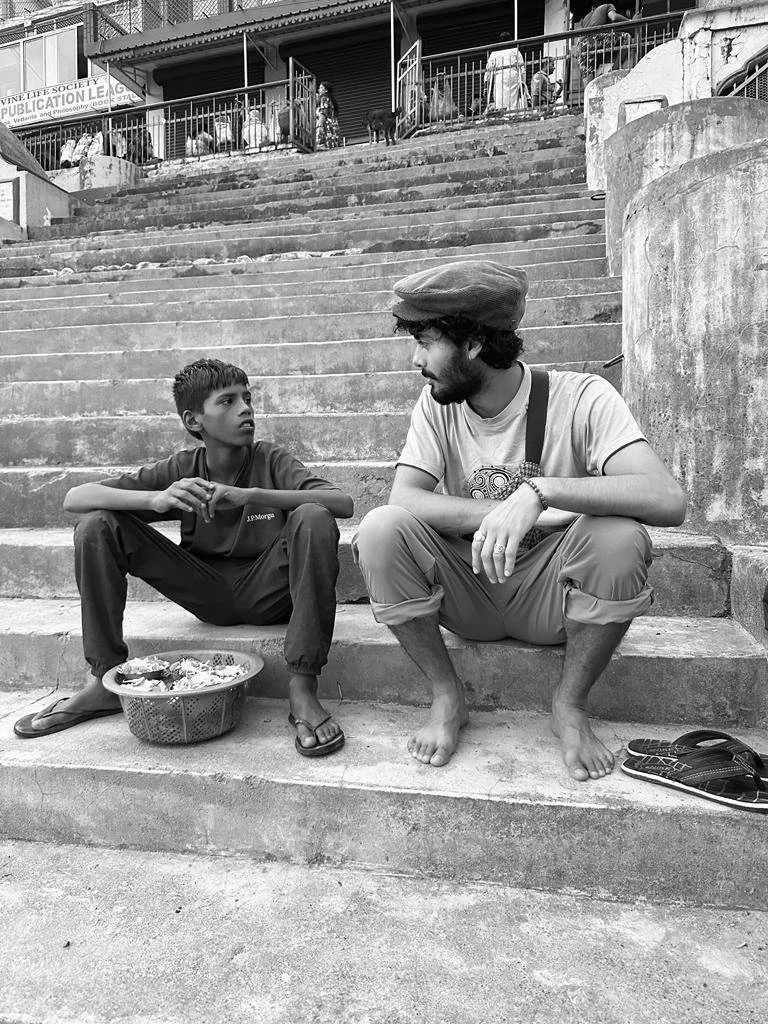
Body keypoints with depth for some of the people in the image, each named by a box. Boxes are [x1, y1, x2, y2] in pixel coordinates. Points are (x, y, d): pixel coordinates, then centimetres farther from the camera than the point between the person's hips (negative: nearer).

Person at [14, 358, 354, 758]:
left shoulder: (271, 461, -7)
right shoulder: (181, 469, -3)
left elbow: (344, 502, -24)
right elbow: (74, 497, -9)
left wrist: (249, 495, -33)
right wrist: (157, 499, -29)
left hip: (267, 591, -2)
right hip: (207, 594, 2)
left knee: (313, 519, -31)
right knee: (98, 525, -9)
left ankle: (302, 688, -28)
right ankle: (106, 681, -1)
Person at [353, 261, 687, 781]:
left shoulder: (581, 398, -16)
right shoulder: (437, 405, -4)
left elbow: (669, 500, -29)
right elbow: (403, 498, -17)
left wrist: (537, 491, -39)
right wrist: (498, 514, -31)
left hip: (551, 594, -2)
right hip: (468, 588, 2)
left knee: (620, 538, -33)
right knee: (380, 529, -24)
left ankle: (571, 704, -6)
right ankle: (447, 698, -5)